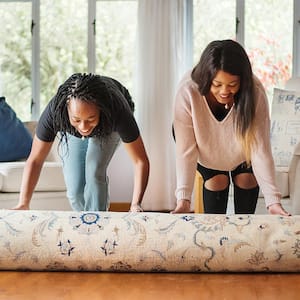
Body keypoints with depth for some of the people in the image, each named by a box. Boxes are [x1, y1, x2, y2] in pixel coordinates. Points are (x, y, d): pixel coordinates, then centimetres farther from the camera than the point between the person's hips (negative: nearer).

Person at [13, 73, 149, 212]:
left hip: (107, 125, -1)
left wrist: (135, 205, -49)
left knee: (94, 173, -22)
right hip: (70, 130, 1)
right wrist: (23, 204, -39)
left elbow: (141, 160, -37)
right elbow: (35, 160, -30)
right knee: (75, 187, -7)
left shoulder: (117, 111, -44)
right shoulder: (54, 111, -41)